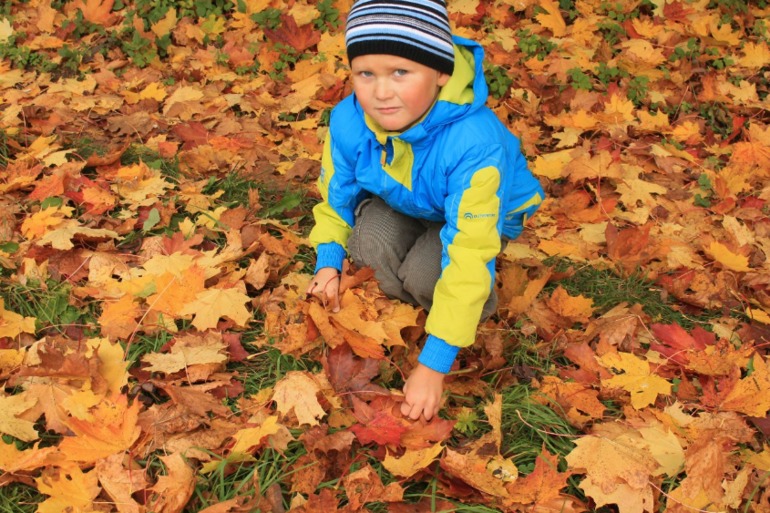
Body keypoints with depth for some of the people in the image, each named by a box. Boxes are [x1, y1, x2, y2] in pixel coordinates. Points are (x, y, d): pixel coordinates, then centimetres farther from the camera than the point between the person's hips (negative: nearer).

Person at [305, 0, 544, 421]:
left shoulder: (474, 142, -43)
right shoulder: (347, 121, -27)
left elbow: (469, 257, -42)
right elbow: (337, 192, -4)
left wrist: (433, 364, -40)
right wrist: (329, 260, -19)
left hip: (481, 213, -4)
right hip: (403, 202, 4)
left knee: (425, 275, -30)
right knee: (369, 243, -28)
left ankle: (477, 307, 5)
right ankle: (407, 303, 4)